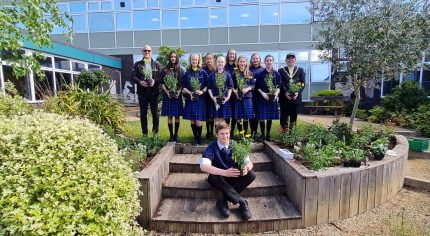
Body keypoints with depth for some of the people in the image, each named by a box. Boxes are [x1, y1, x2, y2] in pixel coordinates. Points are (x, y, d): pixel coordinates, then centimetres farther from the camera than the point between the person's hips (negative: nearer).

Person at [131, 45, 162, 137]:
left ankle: (155, 132, 14)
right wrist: (139, 82, -15)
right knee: (143, 113, 4)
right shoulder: (137, 64, 10)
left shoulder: (157, 64, 10)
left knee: (155, 113, 2)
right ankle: (144, 133, 13)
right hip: (142, 92, 1)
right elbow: (133, 77, 4)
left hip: (154, 92, 0)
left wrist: (155, 81, -16)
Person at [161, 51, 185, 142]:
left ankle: (176, 135, 14)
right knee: (170, 116, 1)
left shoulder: (181, 70, 7)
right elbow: (162, 83, 4)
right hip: (168, 95, 0)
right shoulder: (165, 70, 6)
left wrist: (179, 91, -11)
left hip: (177, 95, 0)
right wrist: (167, 92, -11)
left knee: (177, 116, 3)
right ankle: (171, 135, 10)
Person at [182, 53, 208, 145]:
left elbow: (207, 85, 5)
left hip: (200, 99, -1)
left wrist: (202, 91, -14)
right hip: (190, 99, 2)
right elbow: (183, 87, 5)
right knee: (192, 120, 5)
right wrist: (190, 92, -13)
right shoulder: (187, 73, 8)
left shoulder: (203, 73, 5)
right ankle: (195, 138, 21)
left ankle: (199, 137, 17)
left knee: (199, 121, -5)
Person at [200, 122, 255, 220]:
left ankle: (223, 200, -23)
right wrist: (225, 172, -45)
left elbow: (249, 162, -9)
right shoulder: (211, 147, -18)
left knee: (251, 174, -23)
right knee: (214, 177, -37)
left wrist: (246, 168, -35)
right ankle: (242, 202, -29)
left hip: (234, 176, 3)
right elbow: (204, 166, -33)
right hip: (220, 177, -3)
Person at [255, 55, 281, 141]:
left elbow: (278, 87, 5)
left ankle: (268, 135, 20)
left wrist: (276, 94, -12)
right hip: (262, 98, -2)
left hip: (272, 98, 2)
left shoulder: (277, 74, 3)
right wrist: (263, 93, -14)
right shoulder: (260, 74, -1)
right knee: (262, 117, -2)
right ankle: (262, 135, 13)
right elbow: (257, 87, 0)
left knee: (270, 118, 8)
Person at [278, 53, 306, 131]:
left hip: (296, 97, 1)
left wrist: (298, 92, -16)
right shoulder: (281, 70, 9)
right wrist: (285, 92, -19)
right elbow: (281, 83, -3)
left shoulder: (300, 70, 12)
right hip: (284, 98, -1)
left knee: (294, 117, 5)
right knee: (284, 117, -1)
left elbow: (302, 83, 1)